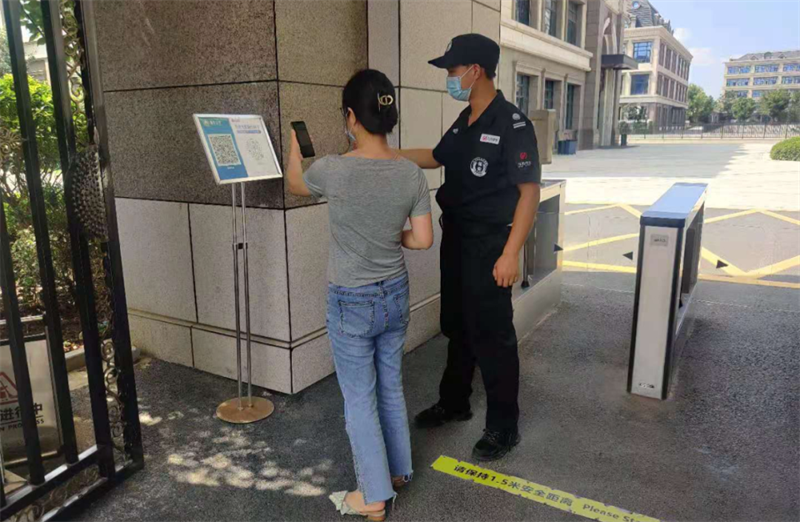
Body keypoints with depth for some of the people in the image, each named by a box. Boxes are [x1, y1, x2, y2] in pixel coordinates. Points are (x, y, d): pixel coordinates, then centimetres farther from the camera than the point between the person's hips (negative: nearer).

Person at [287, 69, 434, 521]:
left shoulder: (333, 171, -19)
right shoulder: (413, 174, -9)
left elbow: (295, 185, 4)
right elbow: (423, 240, -4)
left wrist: (295, 145, 24)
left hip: (352, 302, -4)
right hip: (395, 295, 5)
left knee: (360, 399, 11)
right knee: (391, 388, 21)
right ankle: (399, 470, 40)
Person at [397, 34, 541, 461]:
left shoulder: (512, 124, -16)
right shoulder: (464, 122, 10)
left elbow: (529, 191, -19)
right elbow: (435, 157, 25)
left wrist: (510, 254, -23)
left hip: (488, 246, -8)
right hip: (455, 239, 8)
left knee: (492, 336, 1)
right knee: (457, 326, 18)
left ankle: (503, 426, 17)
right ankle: (454, 402, 36)